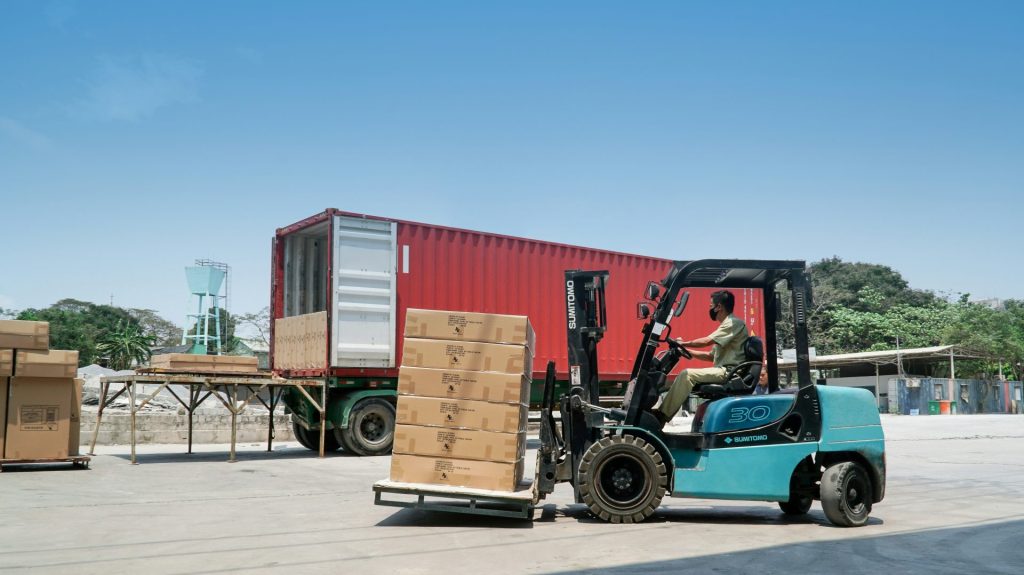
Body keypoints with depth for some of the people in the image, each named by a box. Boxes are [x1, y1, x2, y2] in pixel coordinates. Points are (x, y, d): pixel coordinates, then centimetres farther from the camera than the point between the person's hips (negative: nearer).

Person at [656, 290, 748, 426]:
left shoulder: (734, 323, -8)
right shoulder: (727, 325, 24)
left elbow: (706, 341, -18)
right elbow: (711, 356, 24)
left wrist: (683, 343, -5)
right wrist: (687, 351, 17)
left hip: (729, 372, -10)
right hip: (724, 372, 10)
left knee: (687, 374, -22)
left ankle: (662, 415, -21)